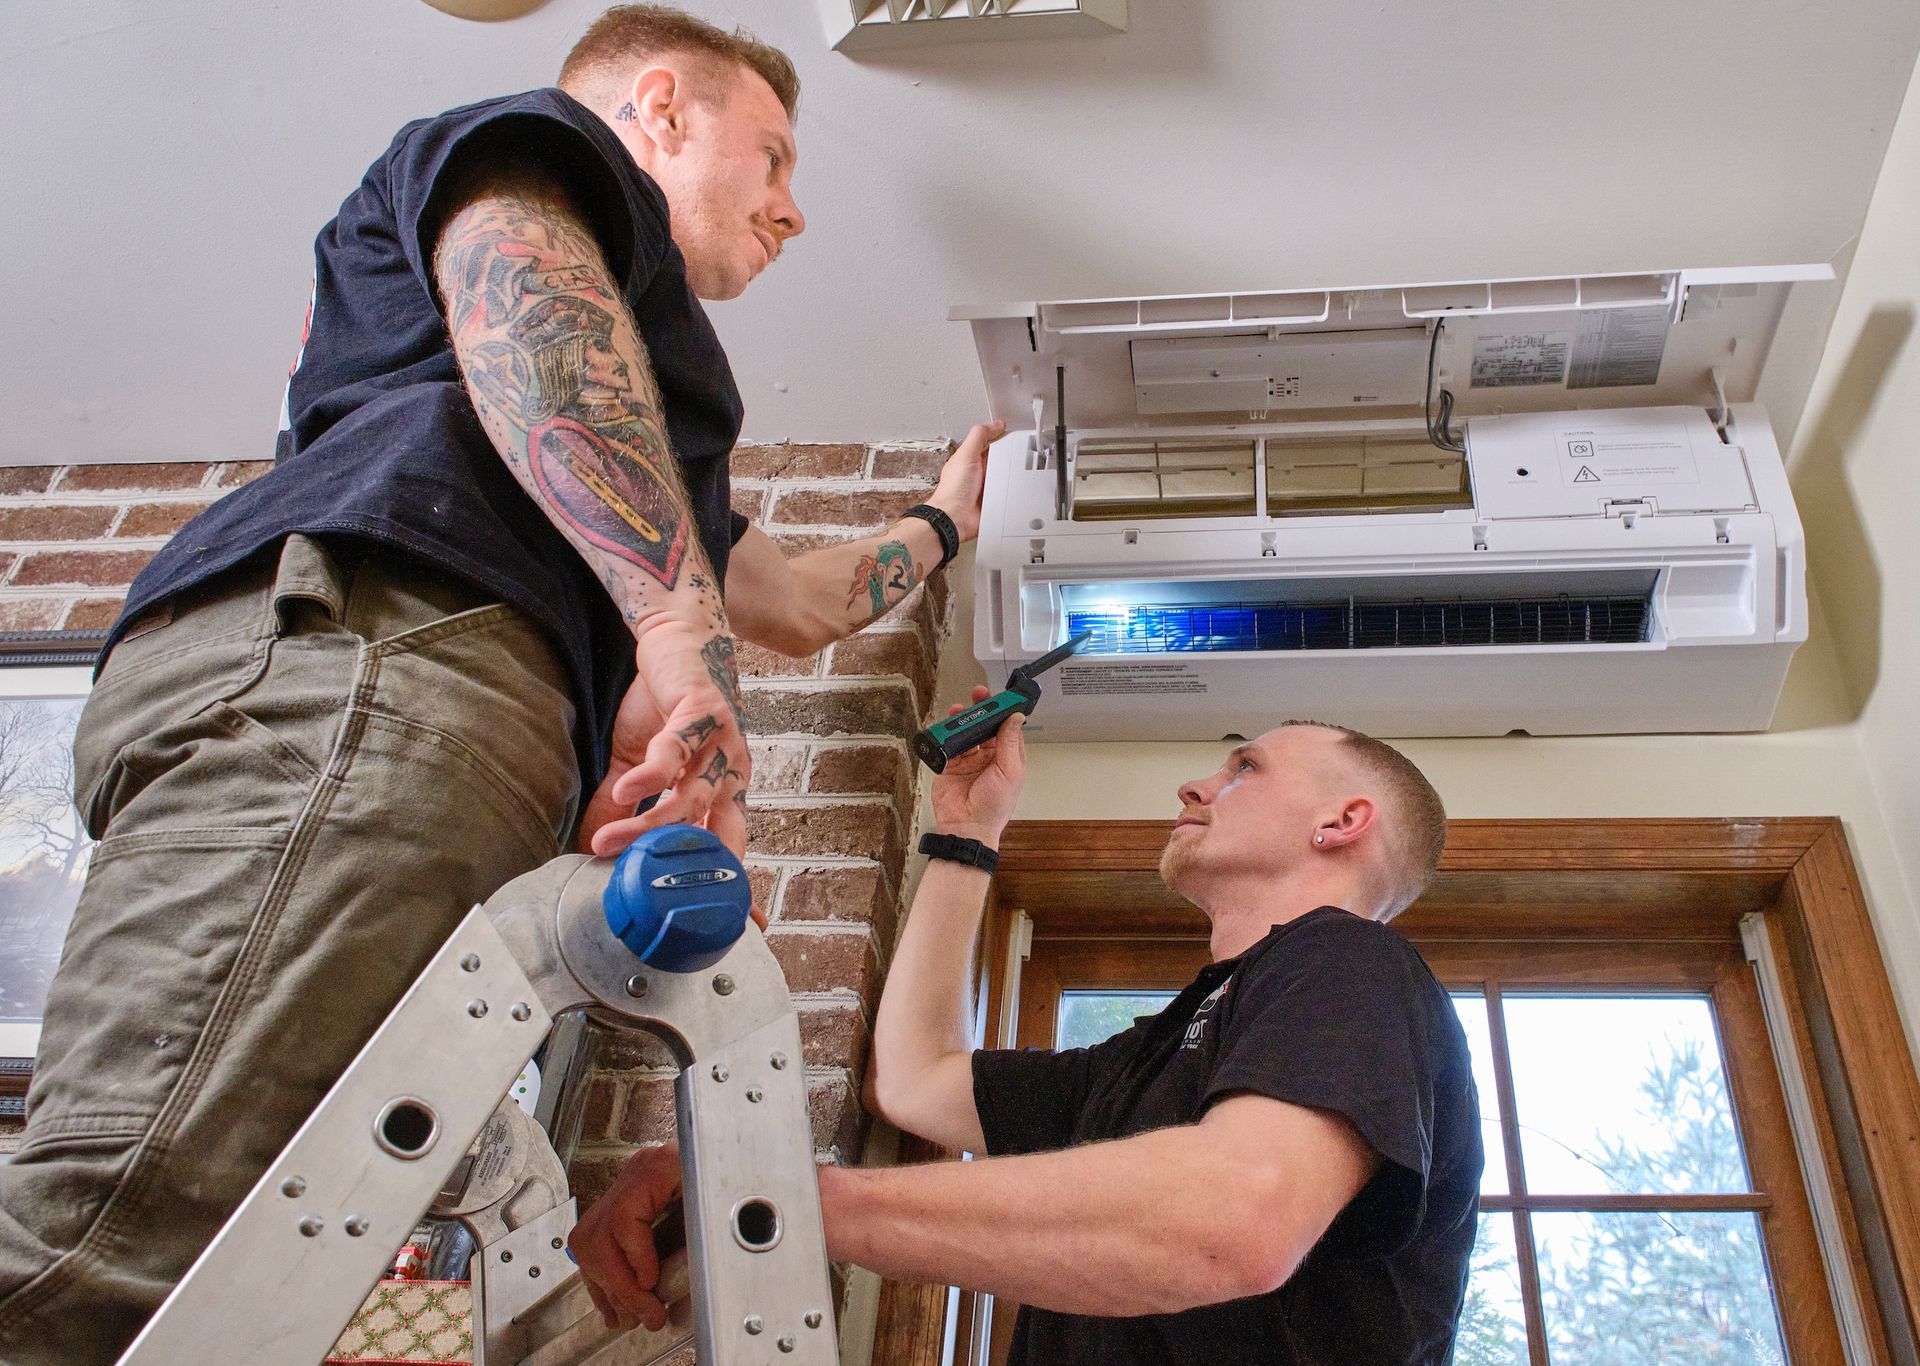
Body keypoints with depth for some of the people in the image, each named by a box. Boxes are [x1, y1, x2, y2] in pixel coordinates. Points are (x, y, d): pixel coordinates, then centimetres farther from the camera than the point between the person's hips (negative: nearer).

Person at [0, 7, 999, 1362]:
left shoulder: (627, 427, 45)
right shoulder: (534, 143, 22)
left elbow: (798, 603, 53)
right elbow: (516, 287, -4)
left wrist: (941, 524, 69)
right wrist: (681, 620, -18)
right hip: (347, 642, -8)